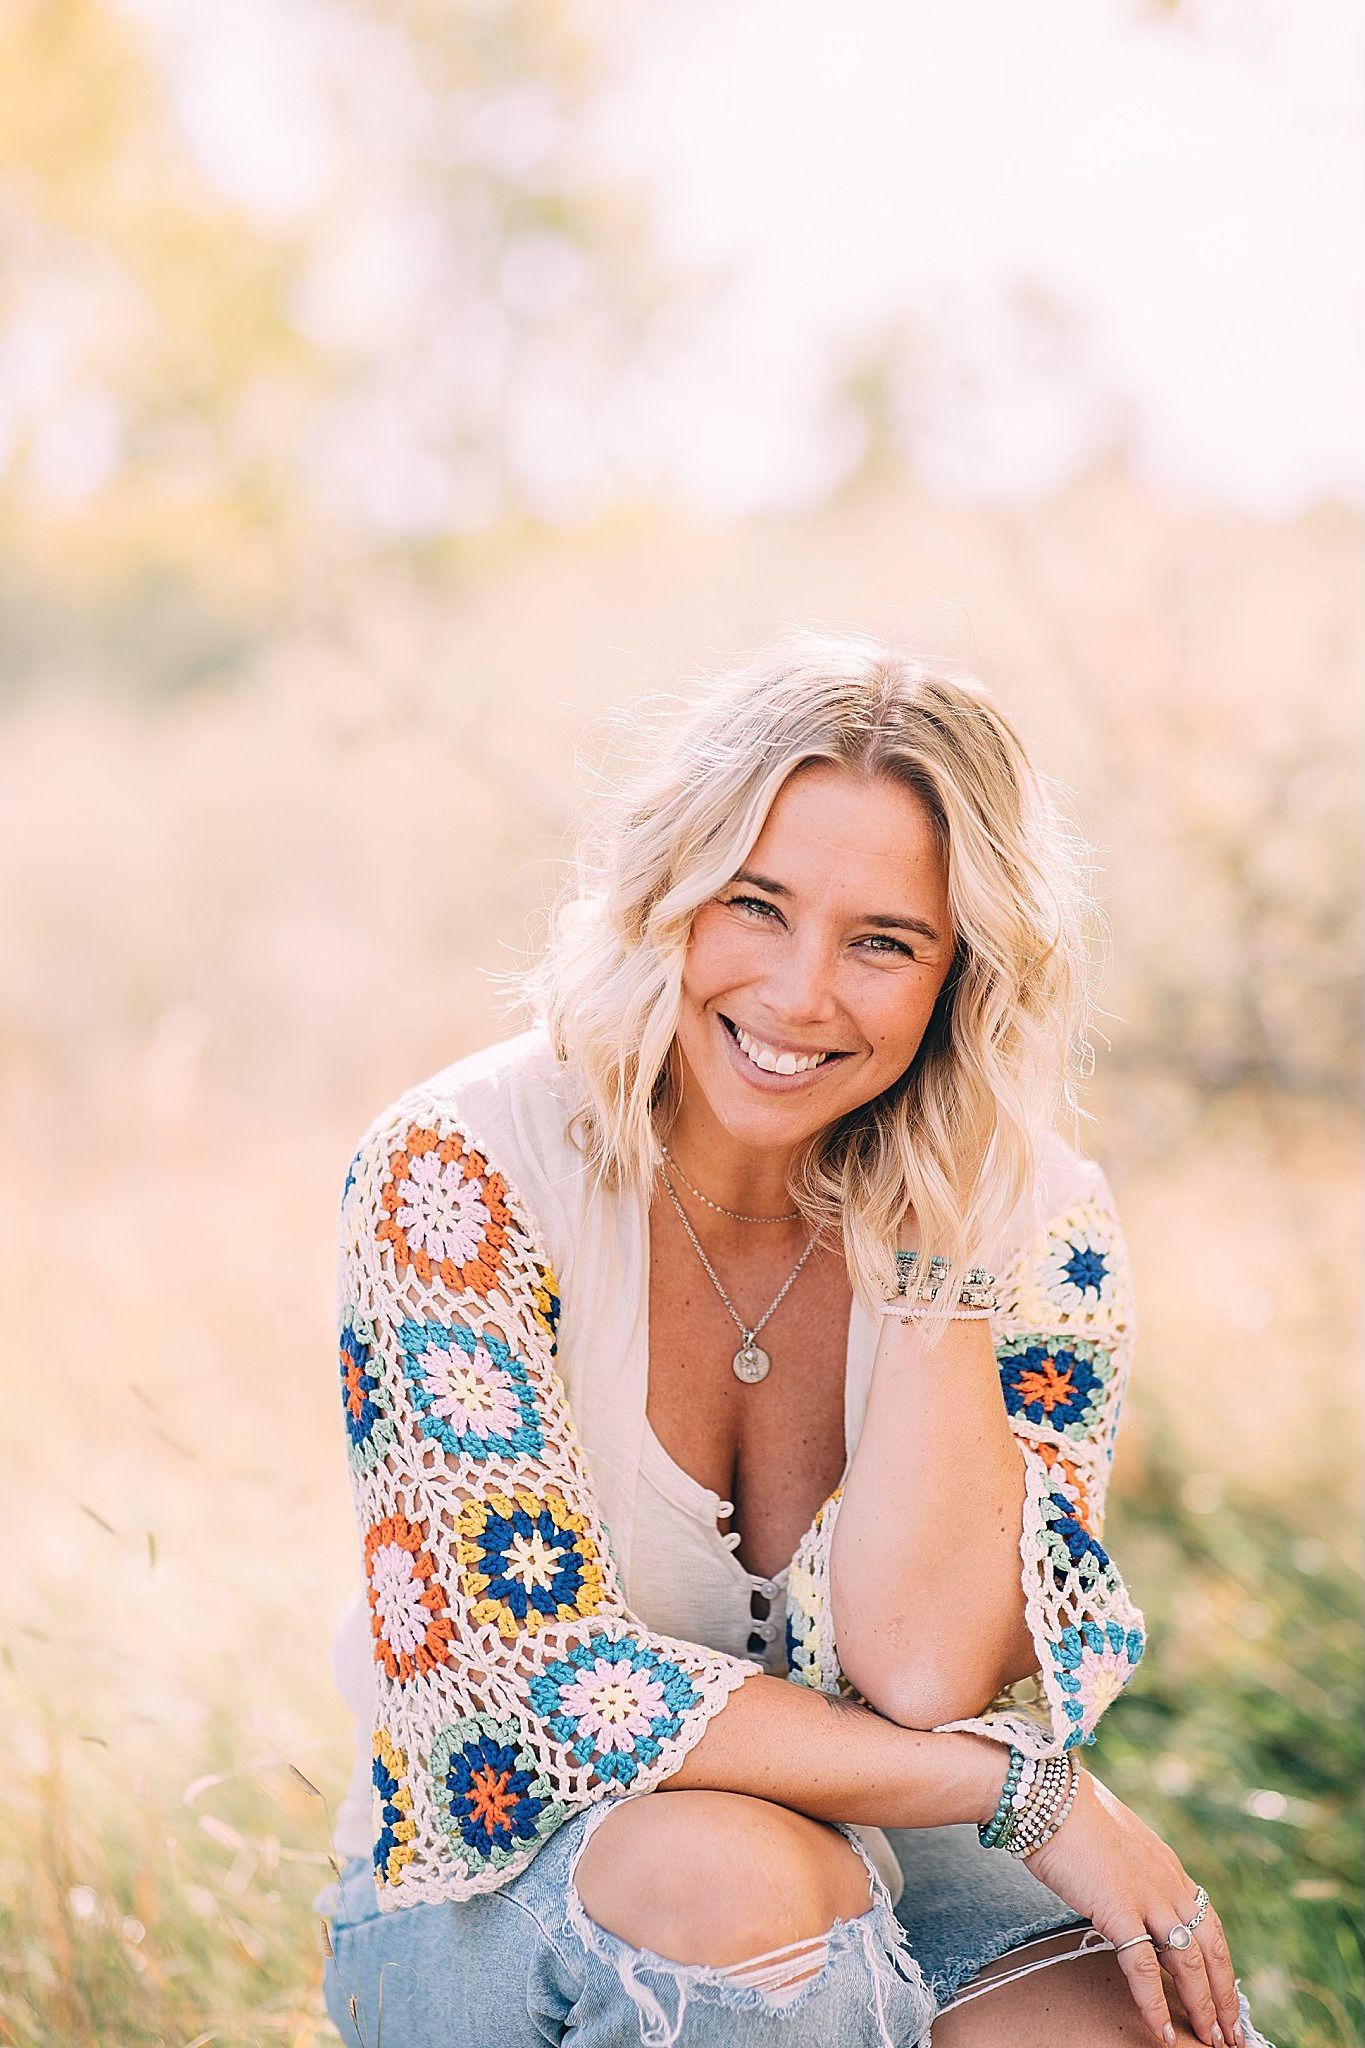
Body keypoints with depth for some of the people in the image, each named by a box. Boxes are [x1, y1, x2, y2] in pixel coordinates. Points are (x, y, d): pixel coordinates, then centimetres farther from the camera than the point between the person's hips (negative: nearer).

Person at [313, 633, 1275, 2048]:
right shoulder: (462, 1178, -16)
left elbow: (920, 1671, -21)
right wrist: (1029, 1787, -23)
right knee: (733, 1874, -35)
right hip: (499, 1901, -1)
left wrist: (938, 1223, -21)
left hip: (879, 1883, 2)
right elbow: (526, 1676, -22)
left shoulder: (1036, 1226, -9)